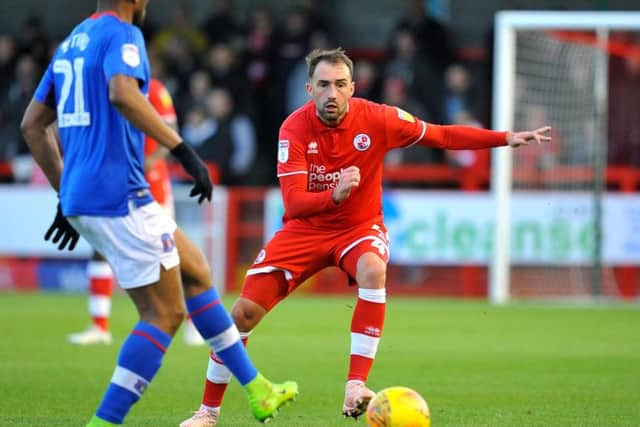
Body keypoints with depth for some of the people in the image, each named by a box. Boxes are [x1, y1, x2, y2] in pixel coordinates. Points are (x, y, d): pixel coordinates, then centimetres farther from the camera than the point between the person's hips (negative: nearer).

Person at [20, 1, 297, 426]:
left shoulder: (71, 43, 19)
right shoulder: (122, 34, -8)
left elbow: (32, 124, 21)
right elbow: (122, 93, -30)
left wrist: (67, 194, 24)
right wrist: (184, 150, -27)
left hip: (80, 198, 10)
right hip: (119, 196, -10)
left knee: (196, 273, 20)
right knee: (165, 312, -5)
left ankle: (257, 390, 26)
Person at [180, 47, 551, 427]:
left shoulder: (375, 119, -16)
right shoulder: (295, 128, -19)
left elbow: (441, 136, -5)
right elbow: (293, 203, -25)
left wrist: (507, 139, -12)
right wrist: (334, 195, -45)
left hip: (360, 225, 0)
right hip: (306, 228, 1)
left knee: (373, 271, -37)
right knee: (244, 312, -8)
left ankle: (356, 387, -34)